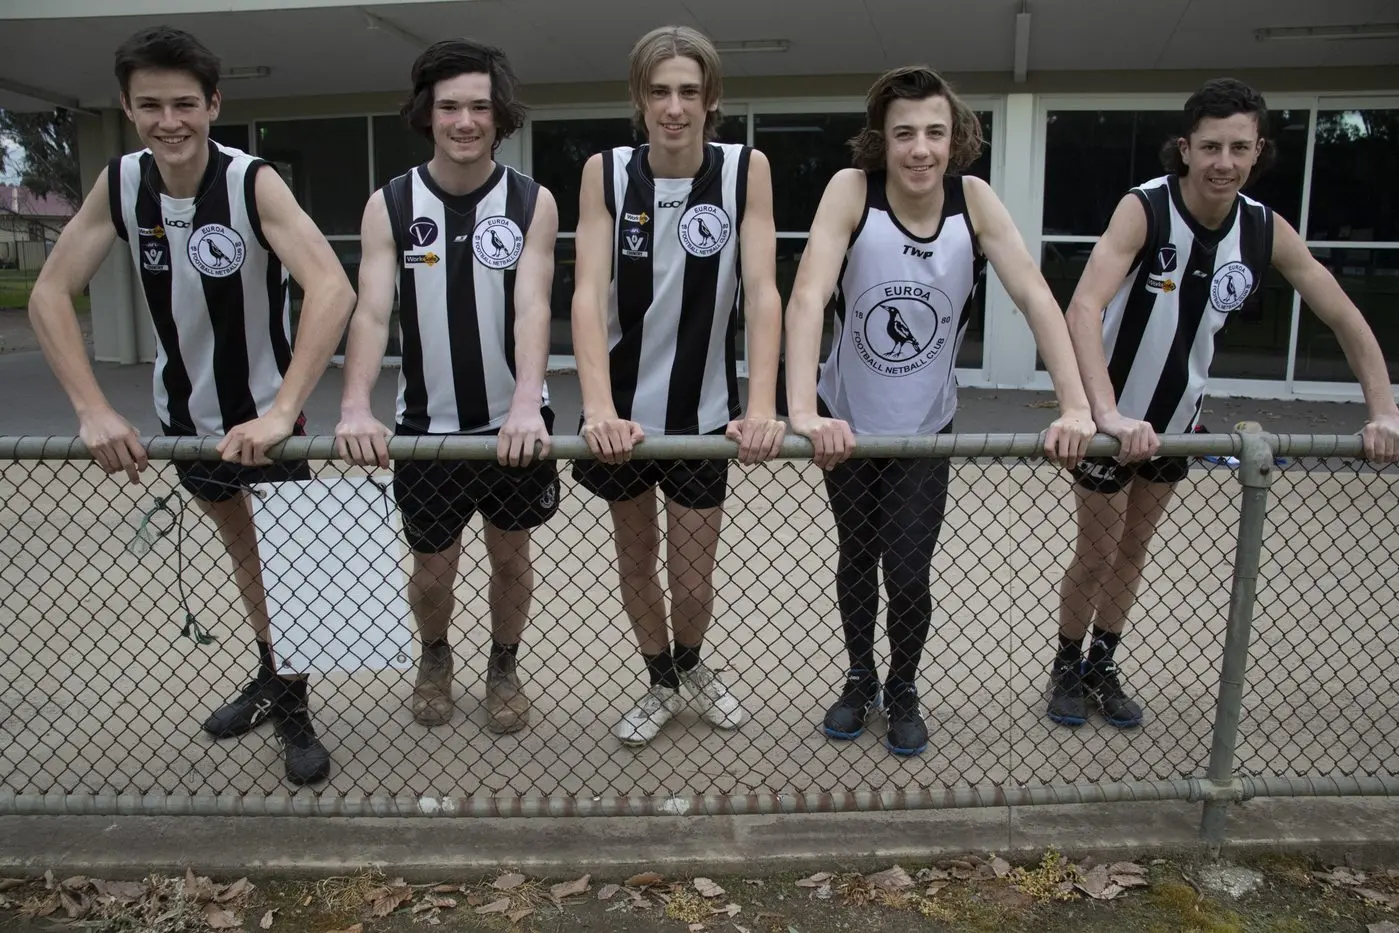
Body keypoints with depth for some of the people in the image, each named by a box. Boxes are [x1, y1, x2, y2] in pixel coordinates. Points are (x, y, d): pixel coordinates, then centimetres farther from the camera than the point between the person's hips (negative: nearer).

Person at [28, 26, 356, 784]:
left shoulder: (254, 182, -24)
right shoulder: (119, 183, -10)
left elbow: (333, 289, -37)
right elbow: (50, 293, -11)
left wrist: (281, 412, -43)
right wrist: (93, 410, -23)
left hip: (265, 412, -4)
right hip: (184, 412, 5)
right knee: (242, 550, 20)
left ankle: (291, 707, 23)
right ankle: (270, 678, 40)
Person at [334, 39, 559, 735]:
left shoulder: (532, 202, -5)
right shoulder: (390, 205, -4)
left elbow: (532, 306, -17)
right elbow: (371, 312, -13)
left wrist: (527, 403, -34)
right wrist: (355, 407, -30)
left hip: (514, 426, 0)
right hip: (426, 424, 0)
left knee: (510, 557, 14)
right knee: (433, 572, 11)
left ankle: (504, 666, 42)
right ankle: (434, 657, 45)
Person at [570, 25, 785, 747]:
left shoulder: (746, 170, -8)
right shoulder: (605, 172, -9)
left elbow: (762, 293, -16)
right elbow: (588, 293, -18)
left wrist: (762, 408, -29)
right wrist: (598, 408, -32)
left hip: (704, 412, -1)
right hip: (623, 414, 1)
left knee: (692, 580, 8)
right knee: (635, 562, 16)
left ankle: (691, 663, 43)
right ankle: (660, 680, 43)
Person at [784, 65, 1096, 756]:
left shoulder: (973, 200, -13)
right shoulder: (853, 190, -19)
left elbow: (1036, 297, -18)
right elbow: (807, 298, -31)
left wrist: (1075, 408, -29)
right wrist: (803, 413, -44)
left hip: (926, 428, 1)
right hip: (847, 422, 0)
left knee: (907, 572, 0)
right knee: (856, 560, 16)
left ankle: (902, 691, 30)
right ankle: (860, 679, 41)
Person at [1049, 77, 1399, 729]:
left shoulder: (1265, 230, -10)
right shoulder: (1144, 209, -24)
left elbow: (1344, 317, -3)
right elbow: (1084, 308, -39)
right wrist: (1109, 415, -50)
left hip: (1177, 419, 5)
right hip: (1114, 420, -5)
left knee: (1133, 551, 18)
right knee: (1095, 555, 6)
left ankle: (1102, 668, 36)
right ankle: (1067, 667, 30)